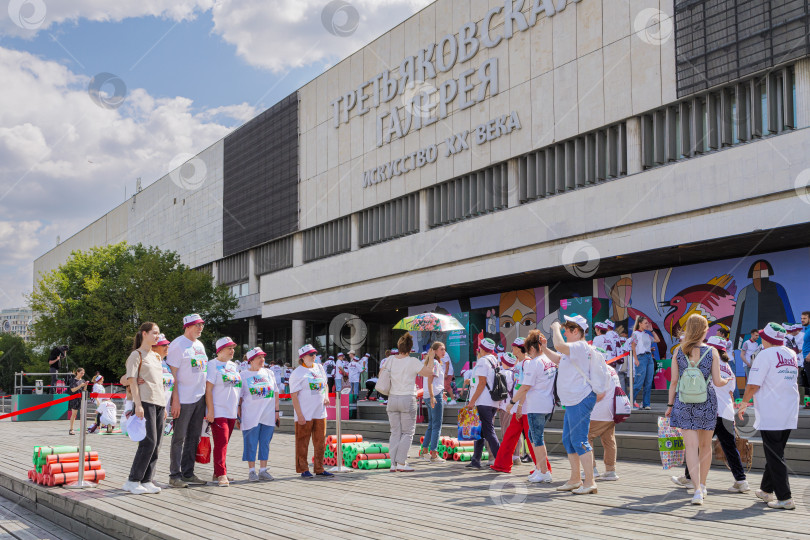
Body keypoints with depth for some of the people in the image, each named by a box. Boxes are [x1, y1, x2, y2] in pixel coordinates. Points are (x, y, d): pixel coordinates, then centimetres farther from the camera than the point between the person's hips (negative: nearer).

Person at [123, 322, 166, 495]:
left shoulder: (156, 357, 21)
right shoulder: (136, 355, -1)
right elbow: (132, 381, -7)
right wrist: (138, 405, -16)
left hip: (159, 402, 8)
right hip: (145, 402, -8)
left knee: (156, 444, 3)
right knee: (149, 442, -14)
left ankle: (147, 480, 7)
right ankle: (133, 481, -8)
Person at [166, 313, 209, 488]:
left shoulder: (200, 345, 16)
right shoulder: (178, 345, -8)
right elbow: (172, 373, -12)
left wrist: (205, 395, 17)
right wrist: (175, 399, -17)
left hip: (199, 398, 8)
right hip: (184, 399, -8)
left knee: (194, 438, 10)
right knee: (179, 438, -4)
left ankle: (188, 473, 18)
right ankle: (175, 475, 1)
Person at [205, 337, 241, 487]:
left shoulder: (234, 366, 17)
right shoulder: (213, 365, -4)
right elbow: (208, 389, -10)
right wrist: (210, 410, -16)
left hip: (232, 412, 7)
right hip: (218, 411, -7)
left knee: (223, 443, 9)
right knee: (221, 442, -14)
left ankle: (218, 473, 16)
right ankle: (221, 474, -14)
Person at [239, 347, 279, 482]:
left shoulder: (269, 373, 12)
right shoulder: (244, 375, 2)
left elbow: (276, 393, 14)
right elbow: (239, 396, 2)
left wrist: (276, 411, 9)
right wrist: (238, 414, -4)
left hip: (268, 415, 3)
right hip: (251, 415, -3)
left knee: (265, 443, 6)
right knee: (251, 443, -1)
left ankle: (263, 470, 13)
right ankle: (251, 471, 7)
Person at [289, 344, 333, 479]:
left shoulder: (319, 368, 12)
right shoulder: (297, 373, -7)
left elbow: (325, 384, 26)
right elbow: (294, 396, -10)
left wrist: (326, 396, 5)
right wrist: (299, 415, -16)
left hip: (320, 412, 6)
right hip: (305, 415, -6)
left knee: (320, 441, 9)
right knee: (303, 442, 0)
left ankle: (319, 469, 17)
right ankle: (303, 469, 9)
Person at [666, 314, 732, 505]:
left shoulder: (679, 351, -1)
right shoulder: (712, 352, -5)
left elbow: (674, 381, -1)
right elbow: (717, 381, -4)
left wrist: (670, 404, 8)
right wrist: (727, 381, 18)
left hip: (685, 402, 0)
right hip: (707, 402, 0)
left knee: (691, 446, -3)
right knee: (705, 446, 16)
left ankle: (697, 489, -16)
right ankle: (702, 486, 29)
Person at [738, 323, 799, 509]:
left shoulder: (766, 354, -11)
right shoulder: (792, 355, 11)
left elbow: (753, 385, -14)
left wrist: (743, 403, 1)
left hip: (770, 415, -7)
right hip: (790, 415, 7)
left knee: (774, 456, -4)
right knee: (776, 452, 18)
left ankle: (784, 498, -7)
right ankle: (766, 490, 31)